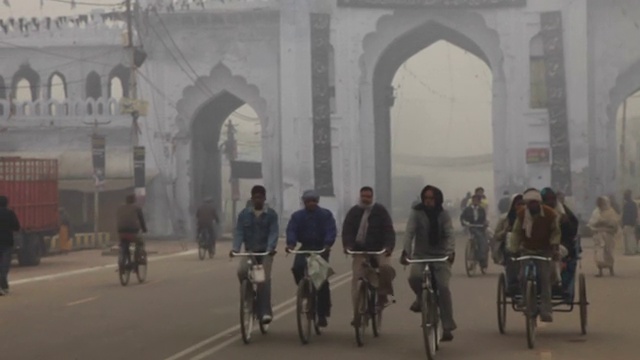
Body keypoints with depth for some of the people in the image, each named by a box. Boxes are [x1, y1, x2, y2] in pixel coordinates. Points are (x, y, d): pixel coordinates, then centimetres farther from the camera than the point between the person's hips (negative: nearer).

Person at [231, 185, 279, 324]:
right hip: (250, 250, 2)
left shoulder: (271, 214, -2)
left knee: (264, 279, -13)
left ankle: (265, 312, -9)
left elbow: (273, 232, -10)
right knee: (242, 271, -25)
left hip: (265, 251, -1)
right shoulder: (244, 214, 3)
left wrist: (271, 248, -27)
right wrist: (235, 248, -20)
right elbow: (239, 232, -3)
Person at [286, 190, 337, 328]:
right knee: (297, 267, -28)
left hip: (321, 249, -2)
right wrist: (291, 243, -28)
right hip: (305, 248, 2)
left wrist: (327, 244, -32)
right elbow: (291, 230, -8)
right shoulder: (297, 216, 5)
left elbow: (331, 231, -13)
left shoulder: (325, 215, -1)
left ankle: (323, 313, 4)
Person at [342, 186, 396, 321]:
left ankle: (382, 295, -9)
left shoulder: (380, 211, 2)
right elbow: (347, 230, -2)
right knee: (357, 280, -7)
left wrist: (389, 246, -22)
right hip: (360, 251, 2)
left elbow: (388, 230, -6)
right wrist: (347, 245, -20)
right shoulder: (353, 212, 7)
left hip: (378, 250, -2)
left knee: (385, 267, -31)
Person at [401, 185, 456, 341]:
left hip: (440, 256, 0)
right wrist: (405, 252, -29)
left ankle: (447, 328, -8)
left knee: (443, 287, -16)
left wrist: (451, 252, -32)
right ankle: (421, 297, 6)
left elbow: (449, 234, -13)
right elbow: (409, 232, -14)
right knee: (414, 277, -30)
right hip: (420, 255, 0)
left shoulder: (444, 215, -1)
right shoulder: (416, 213, -3)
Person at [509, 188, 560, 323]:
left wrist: (555, 247, -18)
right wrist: (513, 250, -12)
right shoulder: (521, 214, -9)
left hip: (544, 251, -2)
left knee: (545, 279, -14)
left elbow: (555, 232, -6)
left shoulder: (550, 213, -14)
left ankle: (545, 311, -13)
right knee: (523, 277, -12)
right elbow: (516, 232, -4)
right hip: (527, 250, 2)